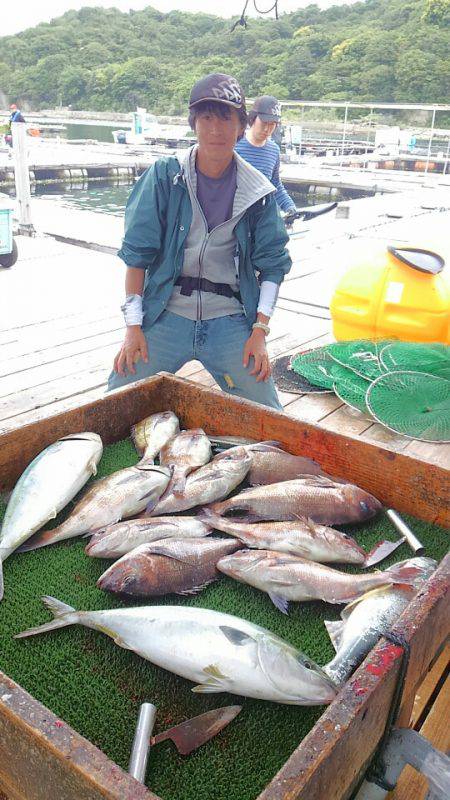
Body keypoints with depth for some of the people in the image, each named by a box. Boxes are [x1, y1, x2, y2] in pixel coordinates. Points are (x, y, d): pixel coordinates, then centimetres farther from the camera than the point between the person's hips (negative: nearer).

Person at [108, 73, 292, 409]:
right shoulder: (164, 176, -2)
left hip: (229, 319, 1)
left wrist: (259, 331, -6)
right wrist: (133, 325, -9)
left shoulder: (258, 192, 2)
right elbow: (137, 252, -3)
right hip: (167, 314, -1)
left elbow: (271, 265, 4)